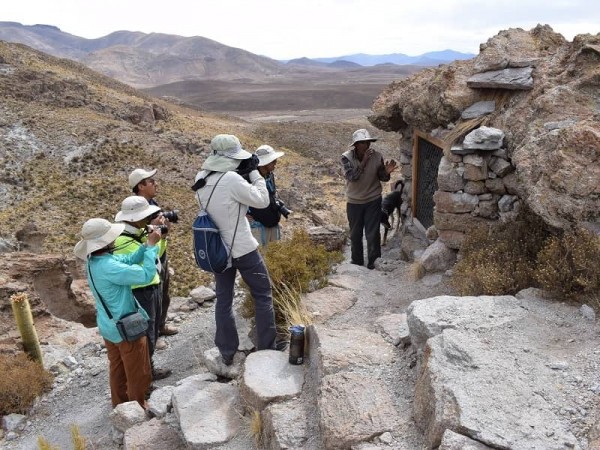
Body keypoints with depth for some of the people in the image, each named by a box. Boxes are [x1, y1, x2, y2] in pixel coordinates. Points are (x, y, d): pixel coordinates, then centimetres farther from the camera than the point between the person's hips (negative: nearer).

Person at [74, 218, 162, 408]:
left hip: (109, 326, 9)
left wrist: (146, 244, -14)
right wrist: (151, 246, -23)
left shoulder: (94, 259, -4)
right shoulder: (108, 267, -34)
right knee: (138, 373, 13)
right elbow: (146, 274, -31)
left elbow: (129, 260, 0)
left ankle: (119, 402, 45)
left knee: (117, 366, 27)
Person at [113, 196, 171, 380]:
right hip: (141, 293, -9)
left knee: (153, 332, 22)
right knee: (145, 334, 7)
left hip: (153, 288, 9)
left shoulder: (140, 232, 3)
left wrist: (161, 235, -2)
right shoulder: (122, 241, -24)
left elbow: (157, 254, 13)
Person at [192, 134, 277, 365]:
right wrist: (254, 173, -7)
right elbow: (262, 201, -15)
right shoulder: (232, 179, -23)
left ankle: (227, 352, 25)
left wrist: (244, 173, 3)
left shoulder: (200, 179, 0)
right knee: (263, 294, 12)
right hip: (243, 249, -6)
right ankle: (266, 349, 19)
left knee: (223, 299, 16)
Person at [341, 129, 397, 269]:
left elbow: (382, 178, -1)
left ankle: (372, 261, 19)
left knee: (372, 233, 2)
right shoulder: (347, 157, -14)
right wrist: (364, 162, -32)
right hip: (354, 202, 1)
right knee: (355, 234, 14)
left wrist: (387, 172, -24)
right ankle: (357, 260, 33)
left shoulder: (377, 156, -12)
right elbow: (351, 176, -26)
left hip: (373, 201, -1)